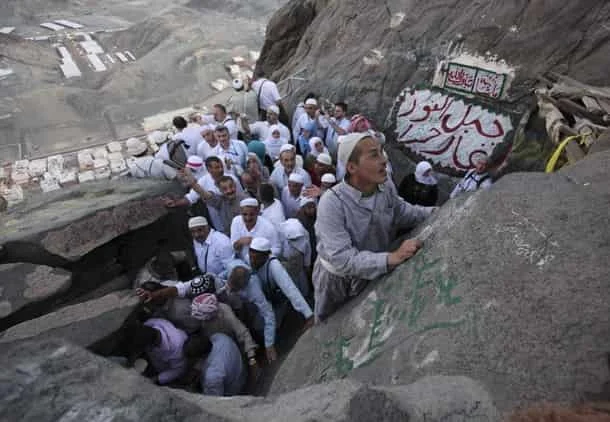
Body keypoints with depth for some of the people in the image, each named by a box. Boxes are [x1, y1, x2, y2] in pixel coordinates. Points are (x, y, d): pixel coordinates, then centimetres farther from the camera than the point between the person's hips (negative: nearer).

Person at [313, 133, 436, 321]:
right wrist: (392, 258, -44)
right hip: (337, 279, -4)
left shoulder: (386, 189, -15)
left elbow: (405, 213, 3)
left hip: (373, 275, 5)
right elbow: (342, 260, -40)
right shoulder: (332, 203, -35)